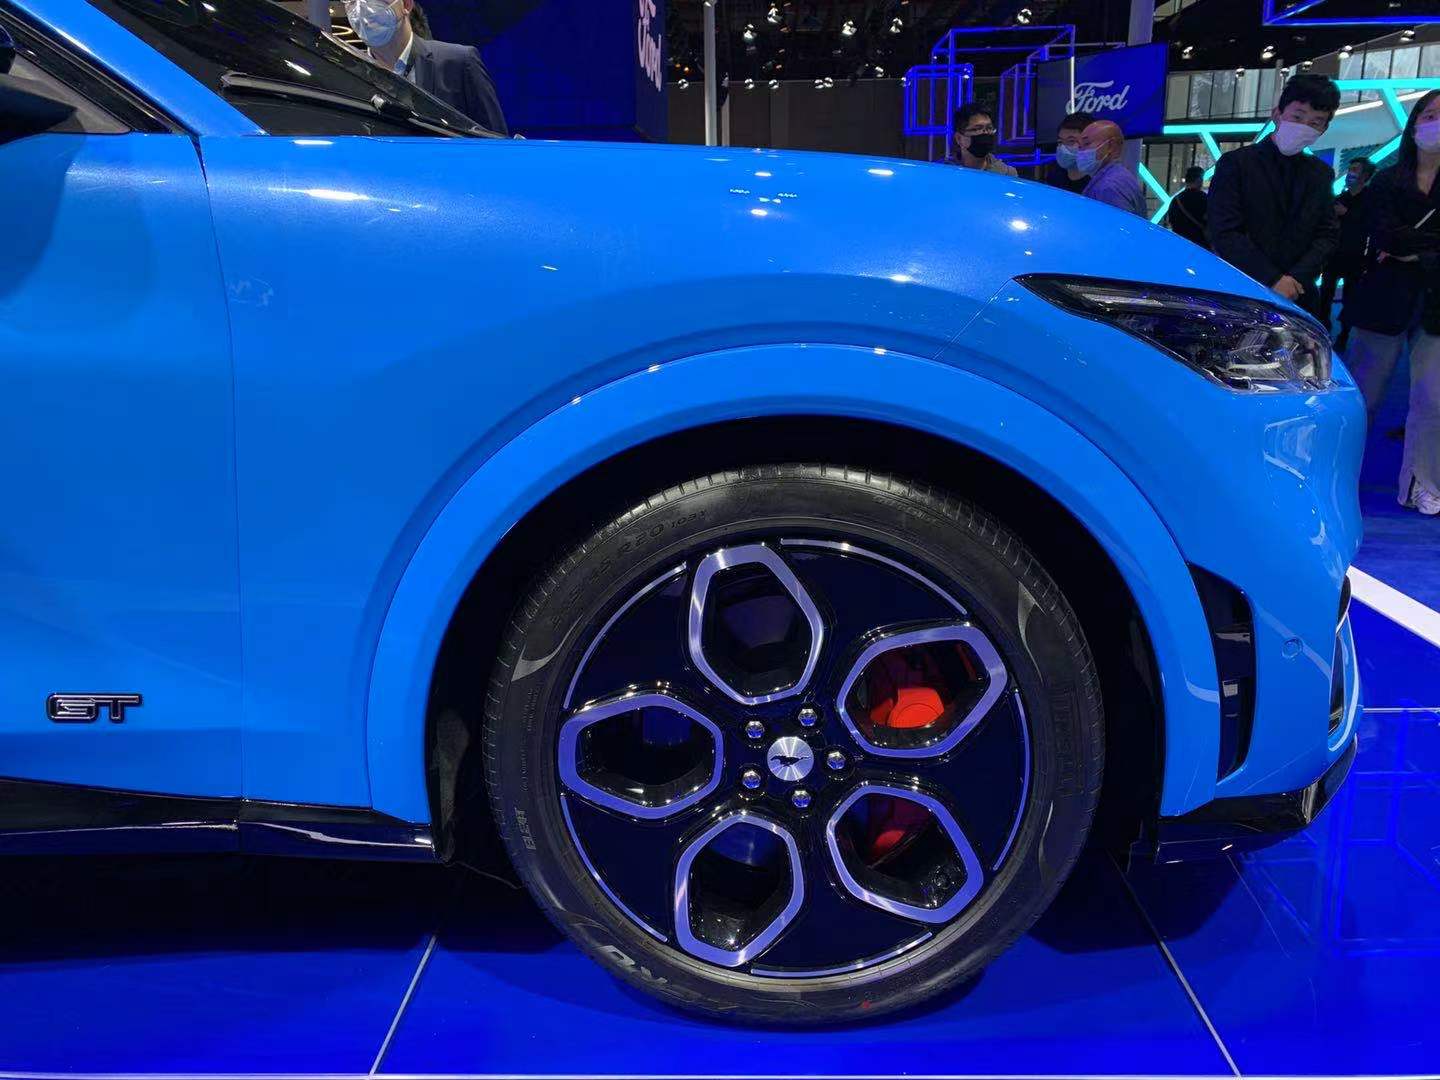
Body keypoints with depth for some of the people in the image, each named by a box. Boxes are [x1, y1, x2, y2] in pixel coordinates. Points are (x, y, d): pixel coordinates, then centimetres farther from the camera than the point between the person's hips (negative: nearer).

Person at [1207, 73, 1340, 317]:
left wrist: (1297, 278, -8)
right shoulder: (1236, 163, -1)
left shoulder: (1321, 173, 14)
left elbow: (1328, 234, 10)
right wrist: (1273, 280, -14)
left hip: (1299, 297, 4)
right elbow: (1224, 233, -9)